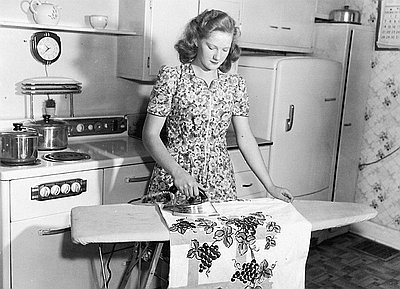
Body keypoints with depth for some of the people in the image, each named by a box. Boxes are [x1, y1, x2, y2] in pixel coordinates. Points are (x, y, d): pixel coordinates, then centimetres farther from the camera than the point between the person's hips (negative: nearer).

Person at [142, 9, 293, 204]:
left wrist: (270, 186, 4)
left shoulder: (234, 84, 5)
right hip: (174, 187, -3)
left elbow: (245, 138, 7)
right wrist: (177, 172, -23)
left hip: (220, 185, 3)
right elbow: (150, 135, -8)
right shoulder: (171, 77, -6)